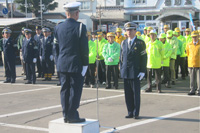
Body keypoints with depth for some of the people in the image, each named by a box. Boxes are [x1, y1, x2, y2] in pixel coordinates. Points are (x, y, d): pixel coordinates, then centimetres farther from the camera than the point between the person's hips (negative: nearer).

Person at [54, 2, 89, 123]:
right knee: (75, 90, 2)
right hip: (76, 64, -5)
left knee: (65, 89, 12)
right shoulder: (80, 27, -13)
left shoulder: (58, 28, 4)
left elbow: (59, 45, 11)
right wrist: (85, 64, -5)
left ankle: (66, 115, 18)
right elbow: (84, 48, -12)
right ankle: (72, 115, 6)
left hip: (62, 64, 5)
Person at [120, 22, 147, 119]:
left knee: (136, 93, 0)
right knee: (128, 93, 7)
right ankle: (130, 112, 16)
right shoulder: (123, 43, 13)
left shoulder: (140, 43, -1)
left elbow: (143, 58, -3)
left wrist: (142, 71, -10)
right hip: (125, 73, 4)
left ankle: (136, 113, 8)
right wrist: (121, 69, 9)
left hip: (135, 72, -4)